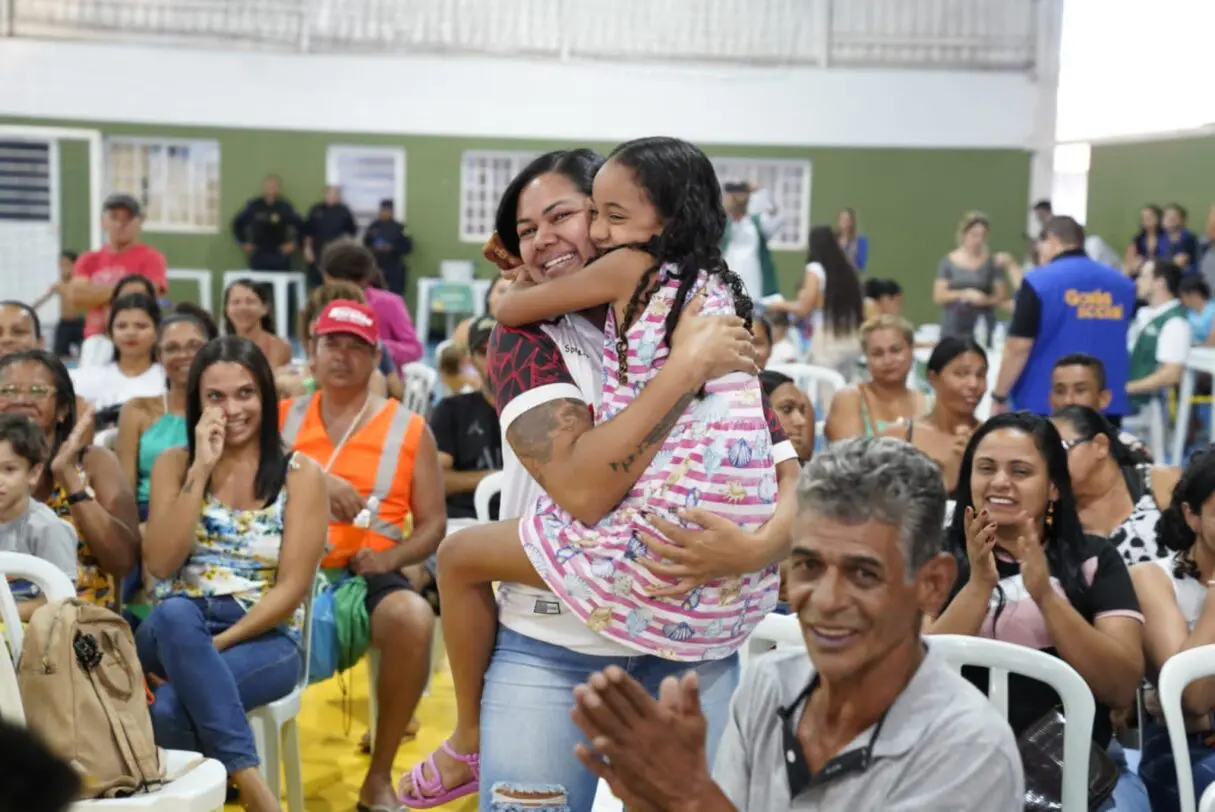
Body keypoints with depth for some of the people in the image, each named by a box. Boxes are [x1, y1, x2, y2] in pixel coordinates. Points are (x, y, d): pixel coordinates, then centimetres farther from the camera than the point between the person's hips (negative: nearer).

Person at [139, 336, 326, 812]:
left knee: (171, 706, -34)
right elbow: (160, 565, -7)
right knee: (176, 614, -37)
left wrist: (215, 644, -17)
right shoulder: (174, 464, 8)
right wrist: (201, 470, -10)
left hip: (264, 640, -2)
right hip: (173, 630, 3)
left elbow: (292, 588, -6)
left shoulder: (300, 475, 1)